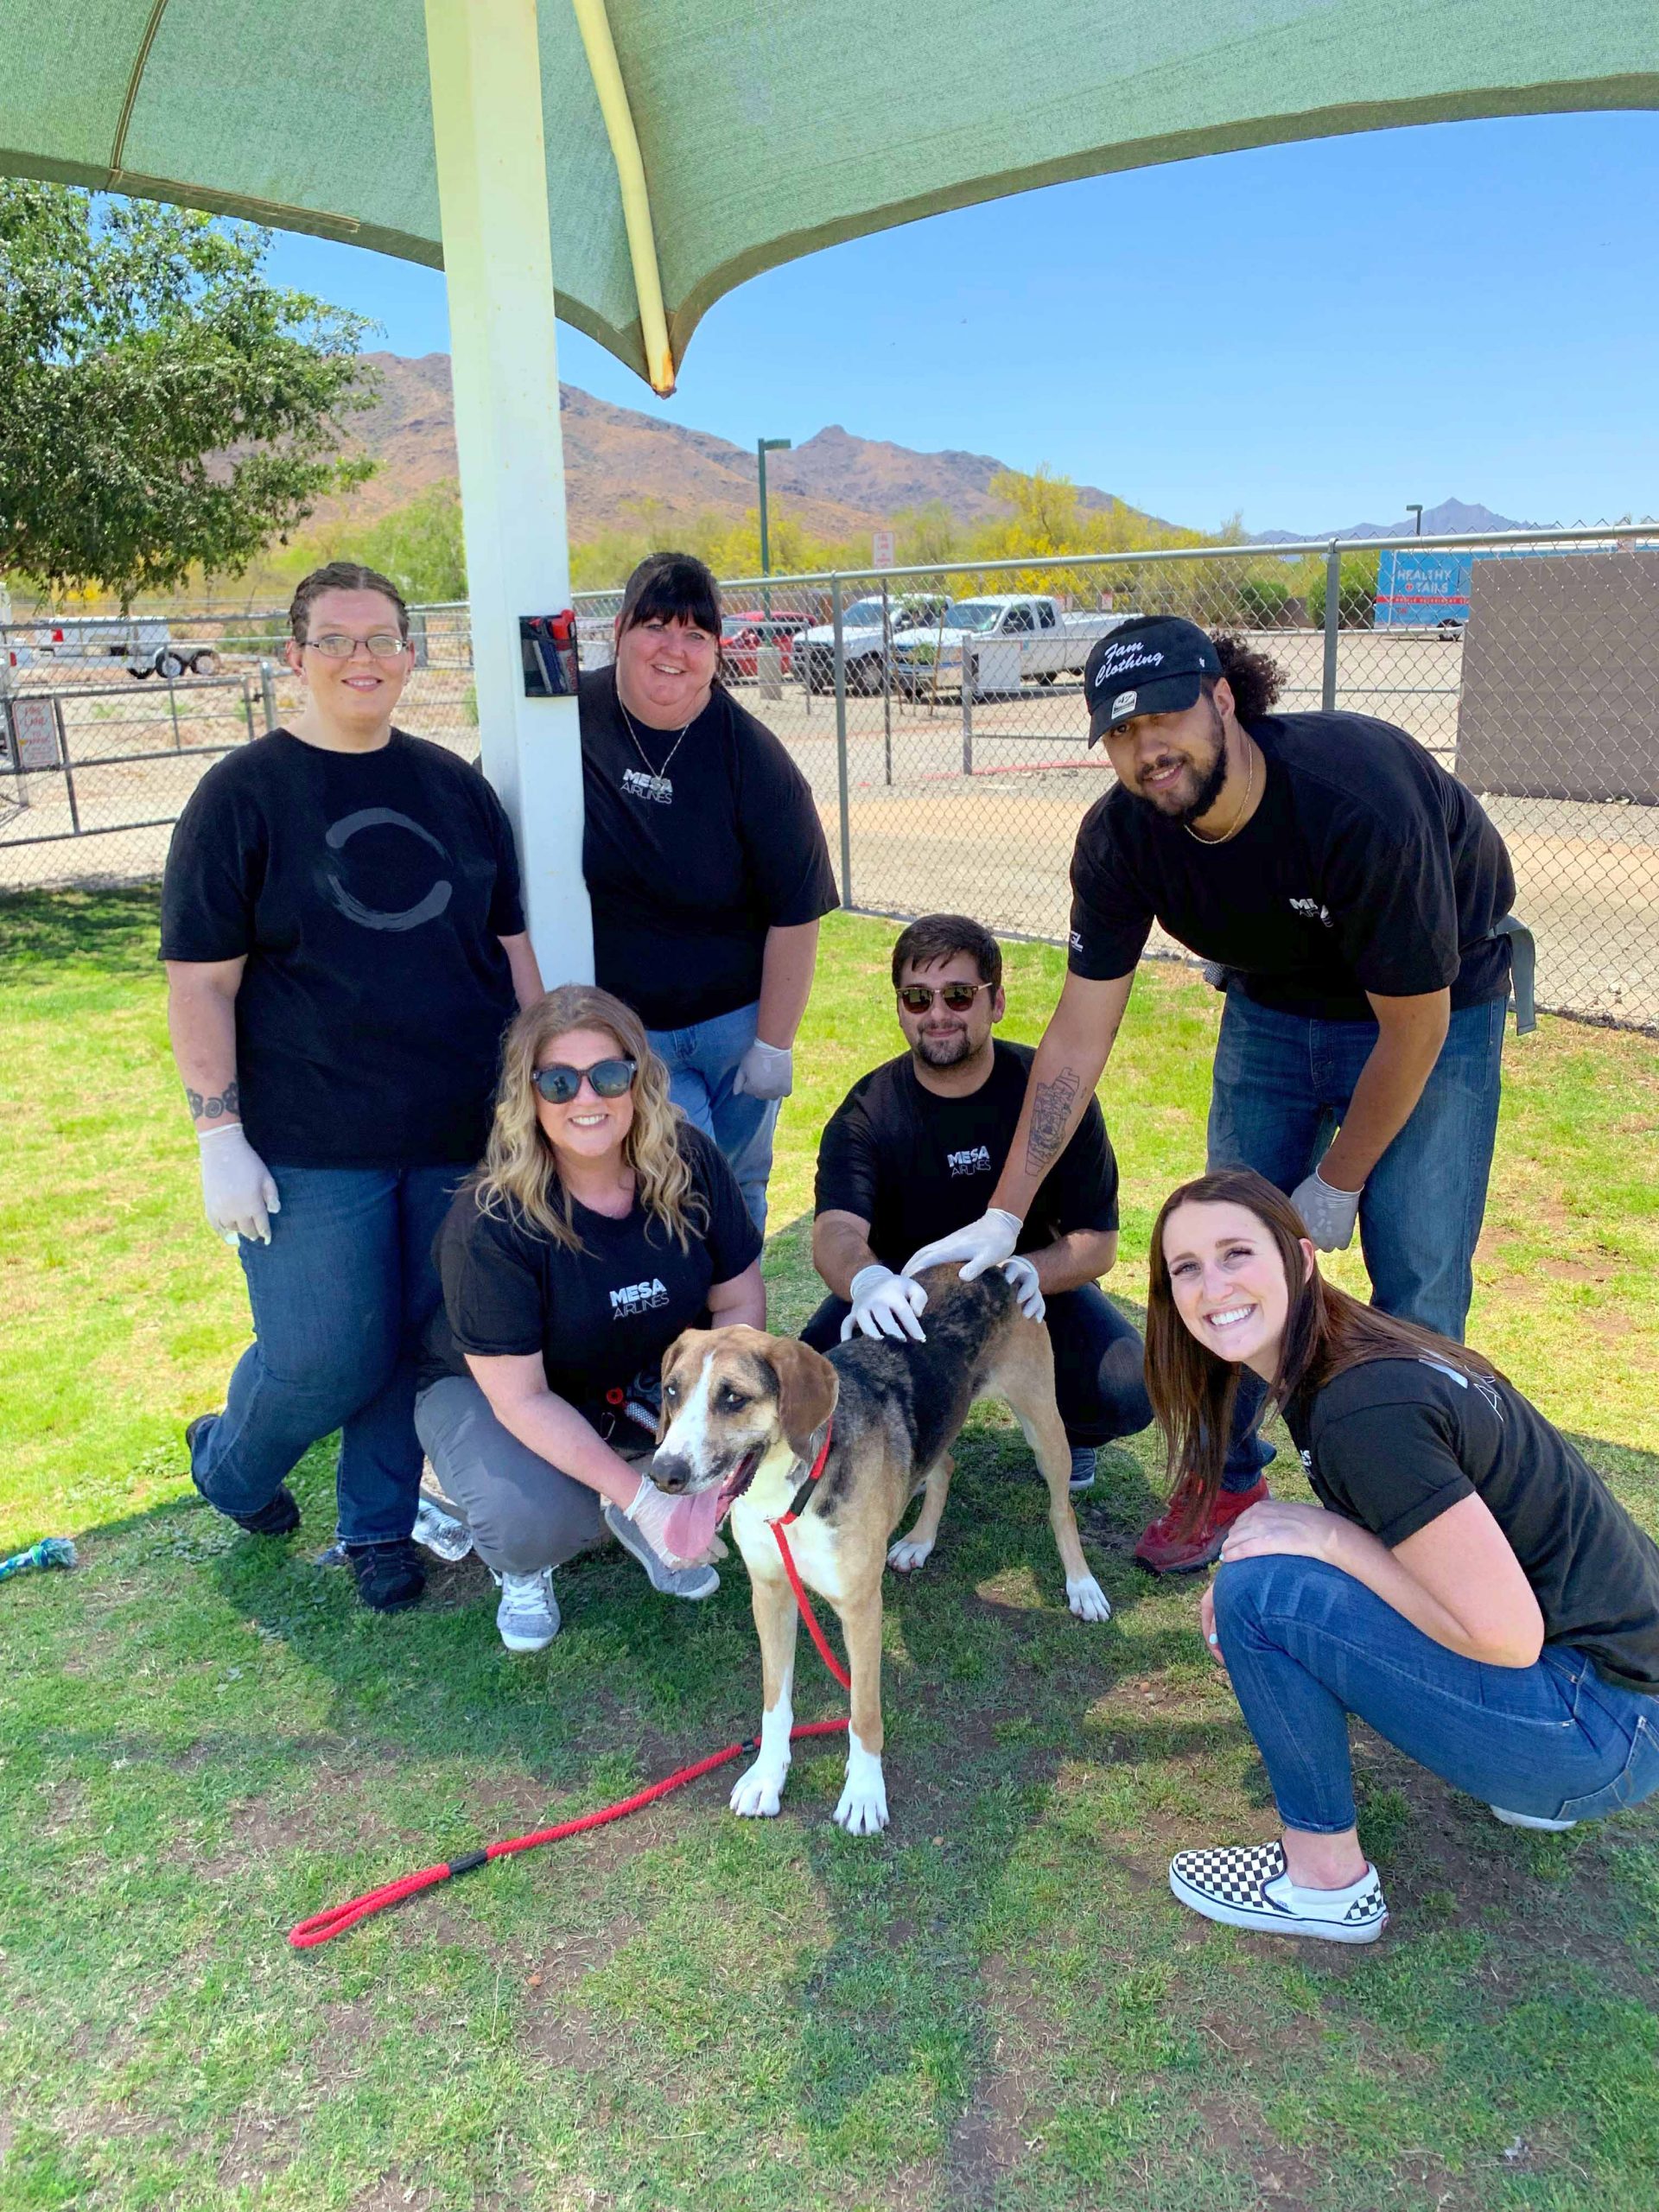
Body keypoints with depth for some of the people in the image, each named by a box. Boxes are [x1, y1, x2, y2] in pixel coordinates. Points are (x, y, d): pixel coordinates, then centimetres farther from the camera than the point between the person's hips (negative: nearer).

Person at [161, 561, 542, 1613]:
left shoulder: (454, 784, 7)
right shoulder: (243, 793, -4)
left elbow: (511, 942, 12)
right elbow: (201, 980, -6)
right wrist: (220, 1137, -10)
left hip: (460, 1132, 4)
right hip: (310, 1145, -3)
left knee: (419, 1341, 10)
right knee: (325, 1361, 1)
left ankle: (381, 1525, 33)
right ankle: (228, 1465, 34)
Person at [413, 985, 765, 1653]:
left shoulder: (689, 1164, -19)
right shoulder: (490, 1222, -30)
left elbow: (739, 1302, -10)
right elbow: (521, 1397, -27)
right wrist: (639, 1496, -33)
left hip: (648, 1378, 4)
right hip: (490, 1389, -4)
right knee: (539, 1522, -35)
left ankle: (640, 1521, 8)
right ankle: (523, 1569, 6)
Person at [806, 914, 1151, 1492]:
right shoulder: (867, 1114, -16)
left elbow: (1098, 1240, -14)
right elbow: (836, 1231, -33)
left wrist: (1031, 1272, -38)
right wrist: (865, 1280, -59)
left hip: (1033, 1286, 0)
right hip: (904, 1287, 0)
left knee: (1126, 1394, -26)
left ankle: (1065, 1428, 13)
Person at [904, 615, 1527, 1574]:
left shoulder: (1359, 800, -37)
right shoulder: (1120, 838, -22)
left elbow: (1414, 1027, -25)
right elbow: (1078, 1039, -16)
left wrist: (1337, 1183, -14)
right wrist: (1005, 1215, -18)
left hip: (1434, 1008, -4)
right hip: (1273, 1007, 4)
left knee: (1419, 1274, -6)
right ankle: (1227, 1480, 25)